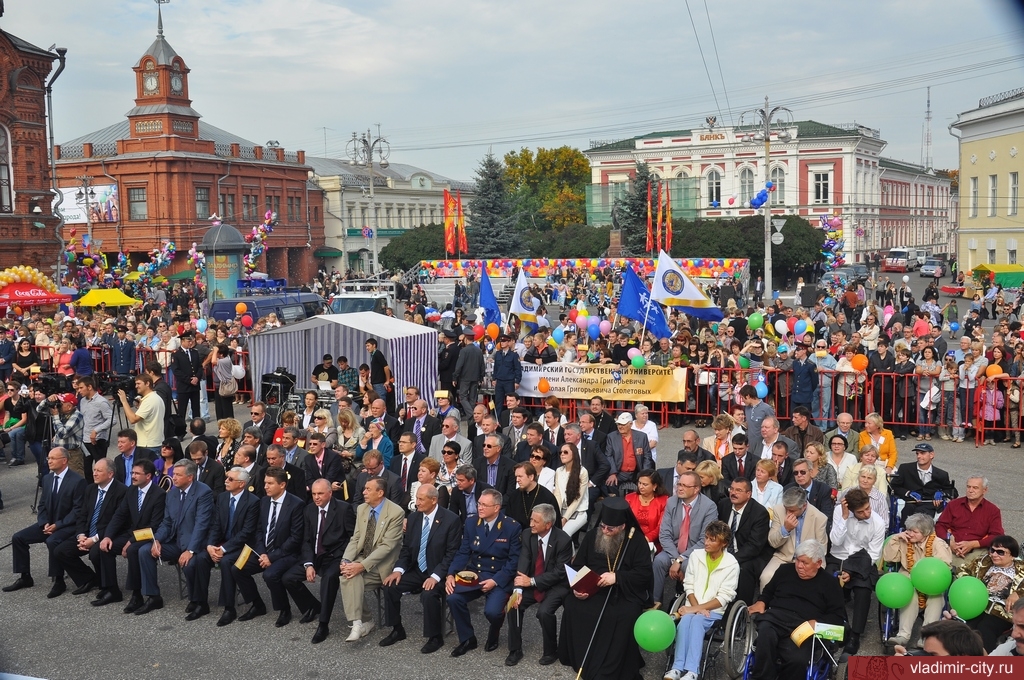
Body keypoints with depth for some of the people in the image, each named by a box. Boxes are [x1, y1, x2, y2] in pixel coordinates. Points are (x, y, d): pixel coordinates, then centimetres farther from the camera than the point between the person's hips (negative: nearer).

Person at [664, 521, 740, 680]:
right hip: (693, 607, 3)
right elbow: (689, 585, 6)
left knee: (697, 620, -33)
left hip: (714, 610, -2)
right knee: (685, 620, -31)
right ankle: (678, 667, -35)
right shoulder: (696, 555, 3)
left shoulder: (731, 564, -7)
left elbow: (724, 597, -10)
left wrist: (697, 609, -17)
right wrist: (696, 606, -12)